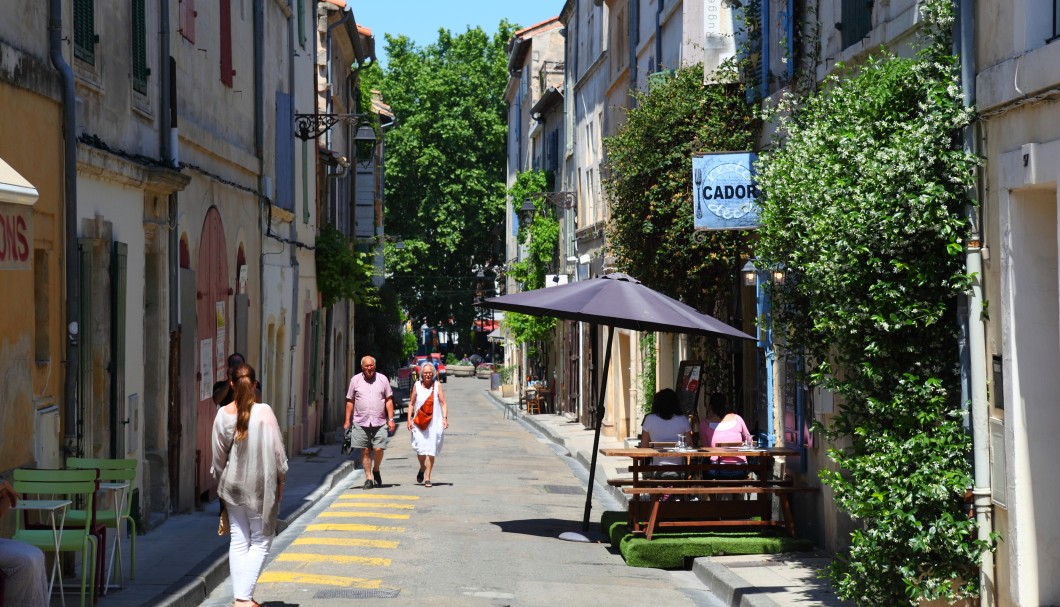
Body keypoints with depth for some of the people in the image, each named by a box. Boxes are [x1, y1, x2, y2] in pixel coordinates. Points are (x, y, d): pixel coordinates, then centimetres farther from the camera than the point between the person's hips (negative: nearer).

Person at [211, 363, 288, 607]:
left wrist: (220, 479, 18)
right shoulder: (264, 412, -14)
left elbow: (218, 453, 4)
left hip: (232, 484, 4)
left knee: (238, 541, 11)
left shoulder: (223, 414, -4)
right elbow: (276, 449, -10)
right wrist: (281, 477, 4)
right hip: (260, 484, -4)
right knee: (260, 541, 4)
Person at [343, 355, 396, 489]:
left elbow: (389, 400, 8)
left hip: (379, 422, 0)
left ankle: (376, 470, 18)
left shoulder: (382, 379, 7)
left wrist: (391, 419, 1)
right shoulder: (355, 380, 7)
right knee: (365, 451, 1)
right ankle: (368, 478, 10)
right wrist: (347, 421, 5)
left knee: (378, 449, -9)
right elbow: (350, 402, 9)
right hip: (360, 422, 0)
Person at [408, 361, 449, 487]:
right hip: (419, 423, 1)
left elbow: (443, 403, 1)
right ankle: (422, 468, 27)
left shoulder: (437, 385, 1)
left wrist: (445, 418, -10)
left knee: (431, 451, -2)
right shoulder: (417, 385, 4)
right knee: (420, 448, -4)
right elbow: (412, 404, 9)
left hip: (434, 423, -1)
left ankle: (427, 478, 4)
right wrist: (409, 419, 3)